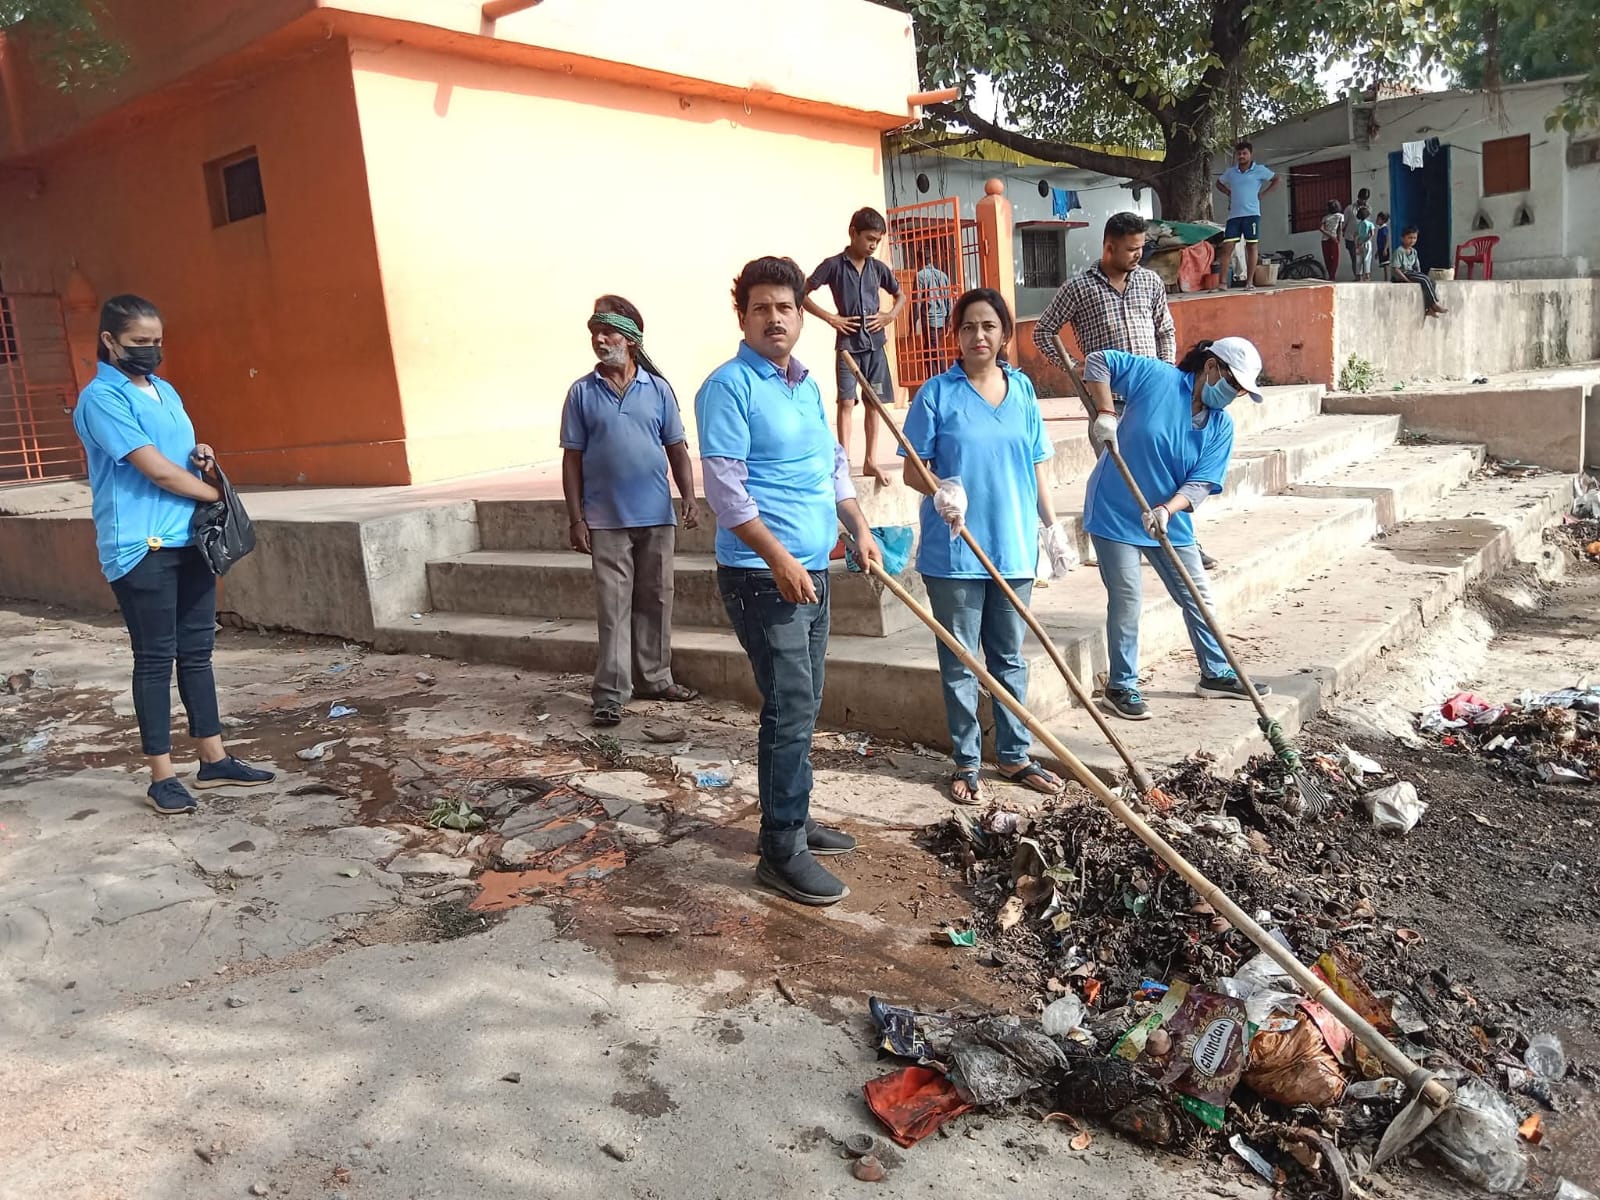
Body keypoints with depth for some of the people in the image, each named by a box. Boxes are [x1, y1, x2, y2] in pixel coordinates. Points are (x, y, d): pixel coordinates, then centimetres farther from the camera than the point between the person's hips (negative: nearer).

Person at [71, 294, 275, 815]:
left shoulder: (165, 390, 16)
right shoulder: (101, 399, -11)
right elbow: (156, 469, -18)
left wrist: (202, 454, 2)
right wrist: (218, 495, -7)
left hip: (189, 539, 8)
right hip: (140, 548, -7)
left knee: (197, 651, 11)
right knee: (155, 659, -2)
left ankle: (214, 760, 18)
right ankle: (162, 776, 6)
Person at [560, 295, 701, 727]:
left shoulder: (658, 388, 3)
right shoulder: (581, 393, 1)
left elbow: (677, 449, 8)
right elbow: (572, 459, 1)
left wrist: (689, 497, -2)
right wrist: (575, 518, -4)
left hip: (657, 516, 2)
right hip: (606, 520, -1)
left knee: (655, 601, 11)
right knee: (612, 606, 0)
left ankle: (656, 678, 25)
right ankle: (610, 694, 4)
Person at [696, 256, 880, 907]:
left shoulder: (808, 385, 15)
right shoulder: (729, 386, -11)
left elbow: (833, 464, 23)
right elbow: (725, 486, -18)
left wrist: (859, 527, 10)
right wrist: (779, 559, -23)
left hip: (811, 570, 9)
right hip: (761, 575, -8)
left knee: (802, 705, 15)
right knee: (790, 709, -8)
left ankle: (793, 818, 29)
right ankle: (782, 852, 2)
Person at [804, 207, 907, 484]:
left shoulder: (878, 268, 7)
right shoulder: (833, 265, -5)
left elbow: (901, 296, 21)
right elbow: (802, 294, -4)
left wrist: (889, 316, 3)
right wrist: (830, 318, -9)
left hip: (875, 343, 4)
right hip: (848, 343, -4)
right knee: (846, 401, -7)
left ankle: (870, 460, 14)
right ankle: (844, 461, -6)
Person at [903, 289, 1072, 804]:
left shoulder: (1022, 388, 7)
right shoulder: (937, 393, -5)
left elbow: (1036, 467, 13)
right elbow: (912, 470, -5)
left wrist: (1052, 525, 9)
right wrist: (939, 490, -25)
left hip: (1014, 547, 4)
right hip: (955, 551, -3)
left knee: (1010, 657, 14)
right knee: (959, 663, 6)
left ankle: (1014, 756, 26)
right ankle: (966, 762, 19)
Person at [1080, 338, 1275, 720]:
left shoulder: (1222, 426, 0)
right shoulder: (1157, 378, -13)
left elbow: (1201, 483, -9)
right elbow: (1098, 362, -11)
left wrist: (1167, 509, -27)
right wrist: (1105, 412, -23)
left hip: (1171, 521, 6)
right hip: (1115, 512, -6)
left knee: (1198, 597, 12)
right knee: (1126, 600, -4)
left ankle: (1216, 674, 29)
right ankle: (1120, 687, 11)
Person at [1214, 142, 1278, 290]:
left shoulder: (1259, 170, 3)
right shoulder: (1230, 172, 11)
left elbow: (1276, 180, 10)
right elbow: (1219, 183, 28)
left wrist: (1262, 193, 2)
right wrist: (1229, 193, 13)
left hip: (1251, 214, -2)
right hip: (1234, 215, 2)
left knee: (1252, 246, -1)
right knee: (1227, 247, -6)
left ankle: (1249, 281, 2)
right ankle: (1222, 282, -7)